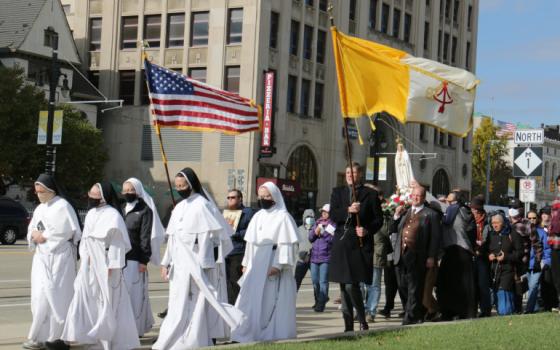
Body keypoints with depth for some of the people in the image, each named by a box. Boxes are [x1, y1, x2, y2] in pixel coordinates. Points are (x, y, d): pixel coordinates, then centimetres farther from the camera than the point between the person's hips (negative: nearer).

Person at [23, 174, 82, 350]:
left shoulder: (62, 206, -7)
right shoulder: (39, 209, 16)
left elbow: (66, 231, -14)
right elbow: (31, 230, 18)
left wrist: (45, 236, -10)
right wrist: (35, 234, -4)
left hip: (58, 257, -7)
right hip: (42, 257, 7)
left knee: (53, 296, -8)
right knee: (40, 295, 4)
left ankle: (56, 336, -2)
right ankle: (41, 336, 9)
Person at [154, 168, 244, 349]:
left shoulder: (201, 205, -10)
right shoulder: (179, 208, 15)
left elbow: (209, 237, -14)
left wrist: (203, 266, -17)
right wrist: (166, 263, 13)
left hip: (197, 265, -8)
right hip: (180, 266, 8)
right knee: (178, 305, 7)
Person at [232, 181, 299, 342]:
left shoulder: (283, 217, -5)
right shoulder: (257, 216, 15)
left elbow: (286, 244, -11)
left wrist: (278, 265, -20)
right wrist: (246, 263, 13)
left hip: (274, 265, -6)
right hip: (256, 266, 6)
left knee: (271, 303, -4)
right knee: (251, 302, 4)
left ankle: (272, 334, 1)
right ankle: (250, 334, 9)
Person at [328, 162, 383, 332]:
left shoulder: (370, 194, 5)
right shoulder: (337, 192, 13)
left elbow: (378, 219, 5)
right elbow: (333, 215, 0)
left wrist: (367, 230, -12)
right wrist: (348, 210, -17)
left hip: (361, 244, -3)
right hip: (342, 244, 3)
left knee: (352, 285, -14)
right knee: (344, 286, 6)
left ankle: (362, 319, 3)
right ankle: (348, 324, 13)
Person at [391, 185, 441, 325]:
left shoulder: (431, 215, 1)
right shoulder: (404, 212, 19)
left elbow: (435, 238, -5)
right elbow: (394, 230, 19)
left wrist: (431, 257, -12)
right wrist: (397, 215, 4)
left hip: (417, 258, -6)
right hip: (401, 256, 6)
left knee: (414, 289, -2)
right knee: (403, 286, 11)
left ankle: (410, 317, 2)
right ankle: (419, 312, 27)